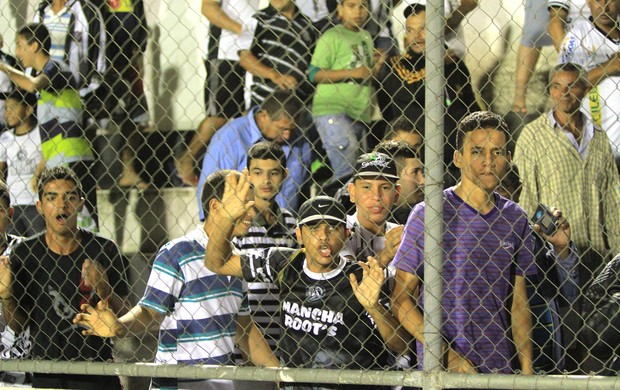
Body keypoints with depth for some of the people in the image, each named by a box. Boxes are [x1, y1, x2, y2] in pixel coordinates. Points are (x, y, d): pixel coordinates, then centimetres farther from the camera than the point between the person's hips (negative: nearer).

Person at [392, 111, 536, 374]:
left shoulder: (515, 218, 7)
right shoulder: (426, 214, -6)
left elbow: (518, 303, 11)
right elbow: (401, 299, -6)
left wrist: (527, 370, 3)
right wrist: (446, 353, -14)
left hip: (500, 368, 4)